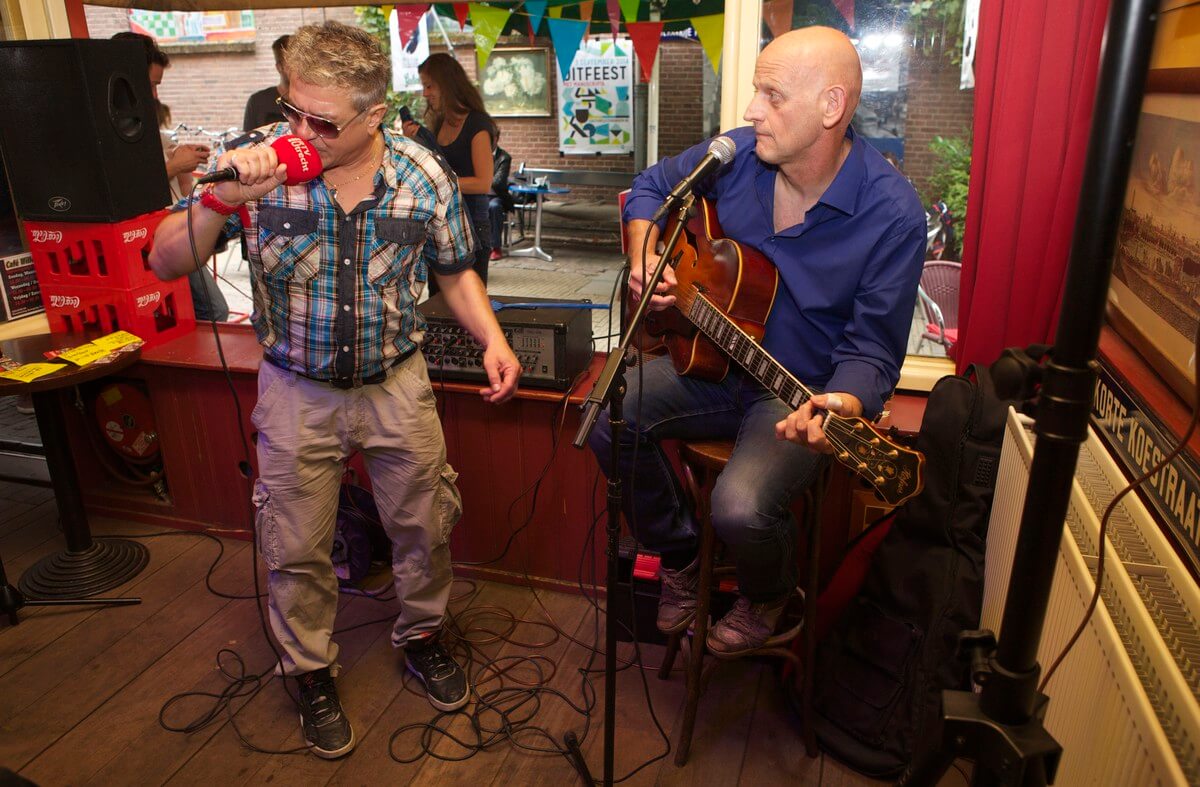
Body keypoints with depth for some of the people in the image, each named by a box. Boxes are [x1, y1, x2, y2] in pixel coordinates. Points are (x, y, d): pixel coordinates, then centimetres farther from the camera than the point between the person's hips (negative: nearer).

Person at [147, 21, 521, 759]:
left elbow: (455, 273, 4)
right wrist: (223, 198, -30)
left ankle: (422, 634, 43)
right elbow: (166, 263, -12)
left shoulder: (425, 176, -10)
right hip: (298, 390, 0)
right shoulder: (263, 160, -13)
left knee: (423, 526, 14)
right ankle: (311, 670, 38)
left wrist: (493, 339, -12)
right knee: (297, 548, 12)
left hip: (397, 384, 1)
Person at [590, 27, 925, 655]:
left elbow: (872, 348, -18)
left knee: (740, 508, -28)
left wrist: (842, 407, -40)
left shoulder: (892, 214, -20)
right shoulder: (738, 154, -6)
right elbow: (652, 185, 12)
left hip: (802, 395, -5)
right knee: (606, 418, -14)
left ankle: (767, 599, 13)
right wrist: (644, 256, -7)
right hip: (712, 361, 5)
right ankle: (677, 557, 12)